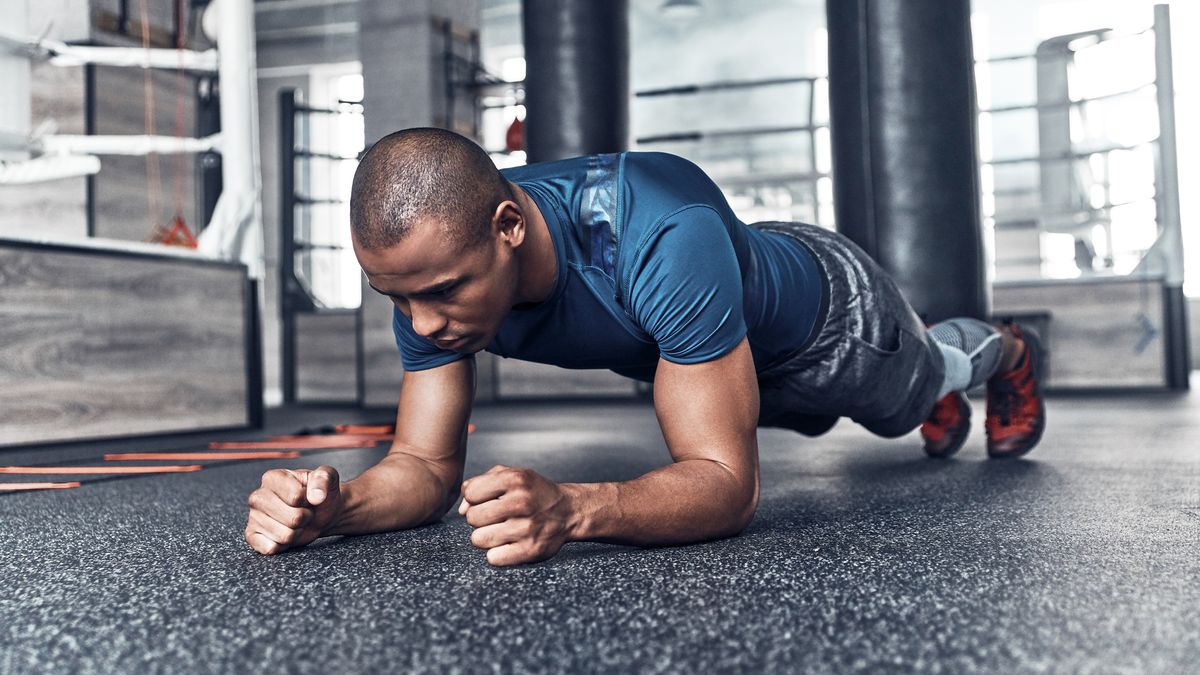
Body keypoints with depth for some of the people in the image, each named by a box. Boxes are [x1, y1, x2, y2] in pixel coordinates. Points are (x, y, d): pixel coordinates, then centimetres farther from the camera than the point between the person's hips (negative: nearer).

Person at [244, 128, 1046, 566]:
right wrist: (336, 506, -47)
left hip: (821, 307, -5)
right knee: (872, 410, 38)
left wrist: (570, 508, -68)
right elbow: (428, 464, -25)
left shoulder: (662, 238, -51)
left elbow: (729, 484, -49)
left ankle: (1006, 350, 68)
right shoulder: (430, 264, -32)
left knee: (910, 391, 30)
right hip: (726, 355, 6)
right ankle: (947, 396, 75)